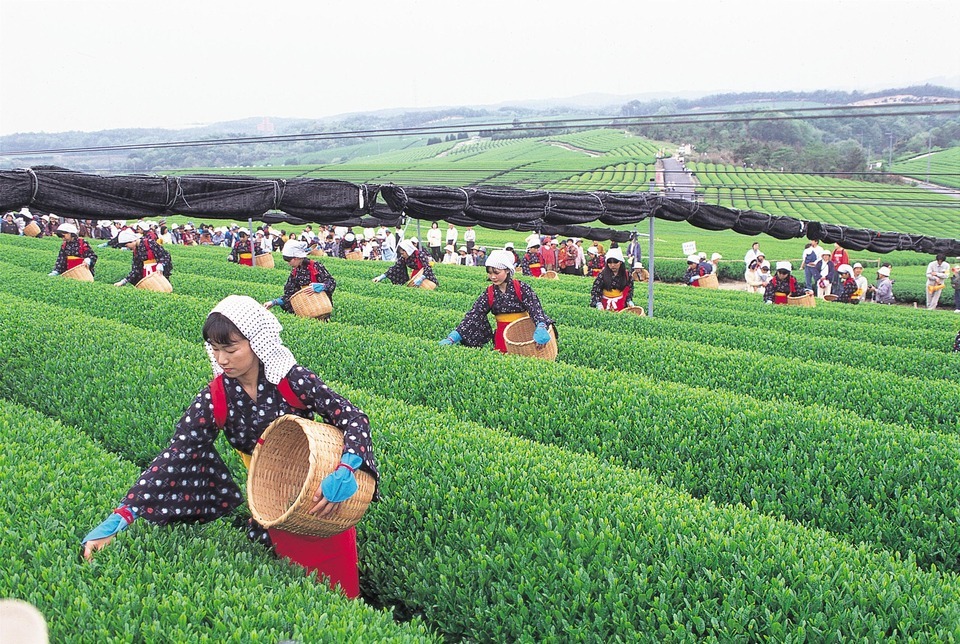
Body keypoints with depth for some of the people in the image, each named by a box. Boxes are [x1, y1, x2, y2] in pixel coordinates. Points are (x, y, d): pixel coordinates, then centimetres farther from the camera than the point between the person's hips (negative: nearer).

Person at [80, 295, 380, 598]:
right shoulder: (215, 400, -13)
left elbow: (354, 418, -19)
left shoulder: (295, 381, -20)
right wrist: (117, 521, -25)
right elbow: (174, 458, -18)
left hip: (321, 492, -2)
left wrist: (344, 473, -38)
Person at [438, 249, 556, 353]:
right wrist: (452, 337, -18)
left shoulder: (522, 288, -8)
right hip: (502, 336, 2)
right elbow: (472, 316, -5)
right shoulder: (489, 293, 1)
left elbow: (535, 308, -20)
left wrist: (541, 327, -42)